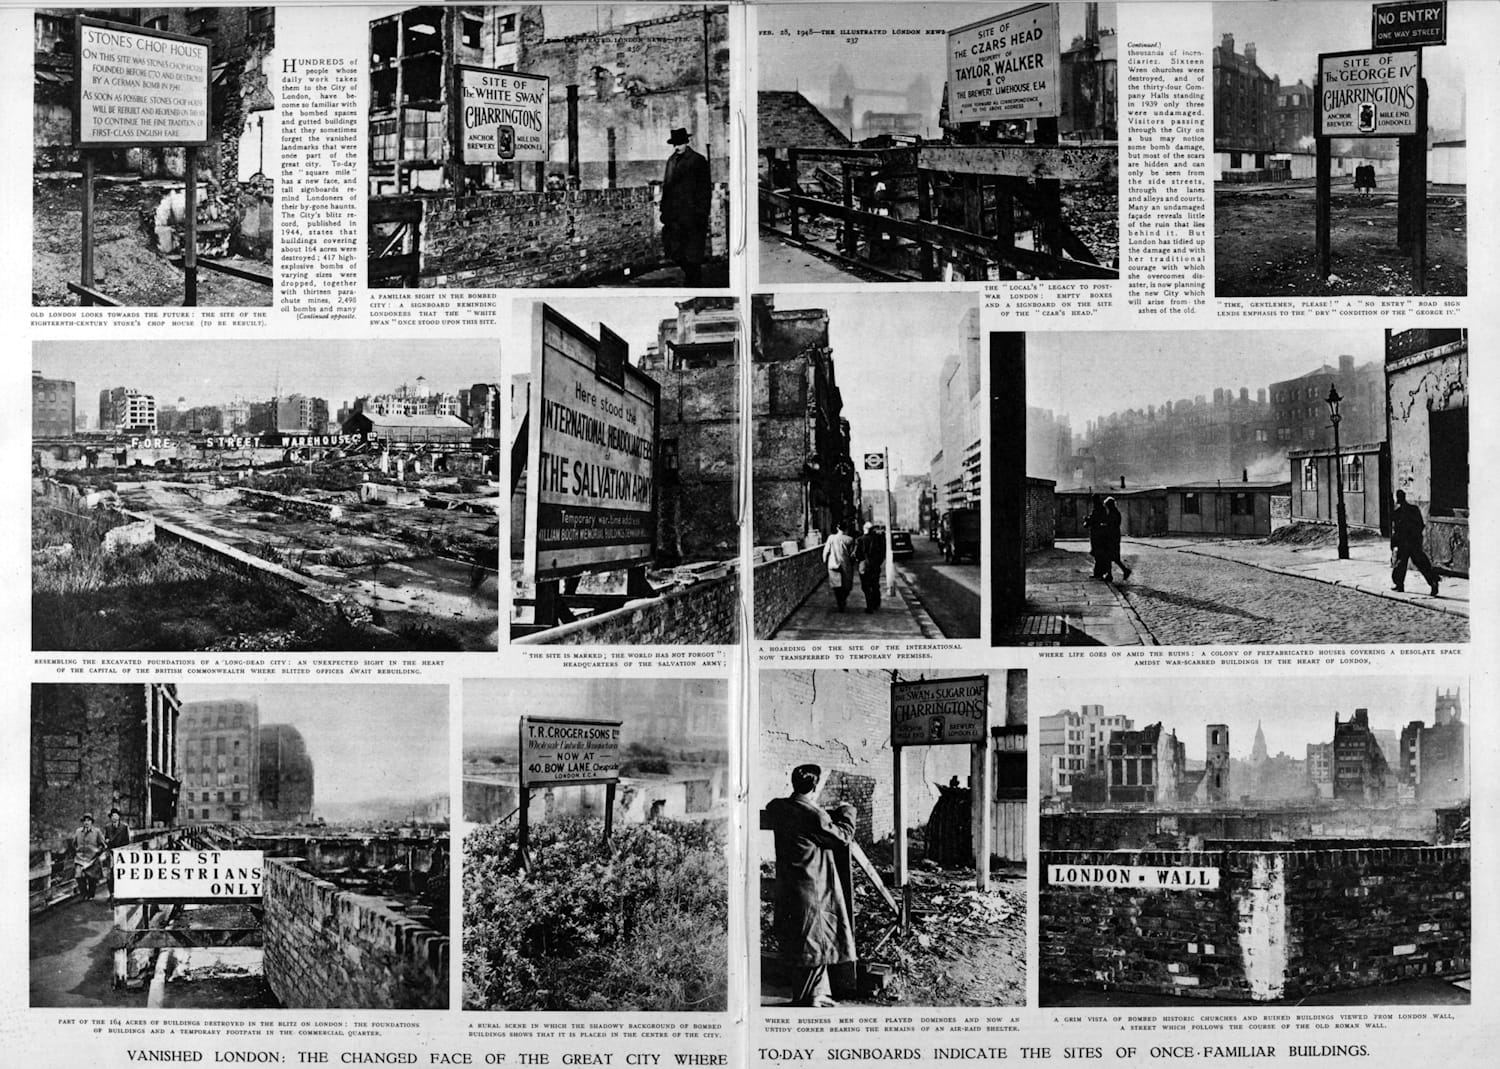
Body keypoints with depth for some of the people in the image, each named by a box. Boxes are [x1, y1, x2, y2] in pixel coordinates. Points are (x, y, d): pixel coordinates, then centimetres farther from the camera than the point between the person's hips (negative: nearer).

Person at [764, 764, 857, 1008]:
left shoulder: (778, 809, 1)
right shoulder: (813, 816, -21)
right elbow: (843, 836, -7)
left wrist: (833, 813, 19)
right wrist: (847, 812, 8)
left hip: (787, 888, 8)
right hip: (813, 889, -8)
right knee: (814, 945, 4)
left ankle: (819, 994, 27)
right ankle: (806, 1000, 10)